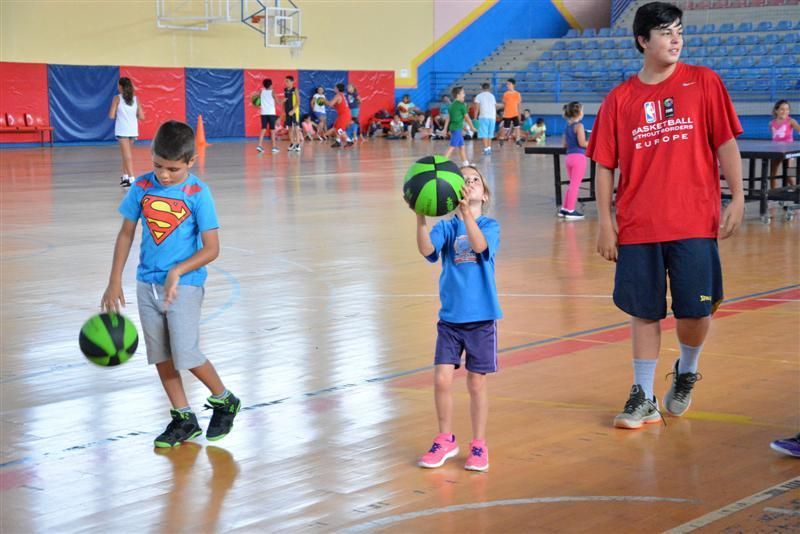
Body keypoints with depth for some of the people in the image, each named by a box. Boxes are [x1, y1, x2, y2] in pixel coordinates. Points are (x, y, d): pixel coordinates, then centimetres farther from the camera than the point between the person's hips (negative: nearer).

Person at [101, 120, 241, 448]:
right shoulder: (142, 187, -1)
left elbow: (212, 249, -11)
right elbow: (126, 234, 8)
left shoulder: (198, 194, -12)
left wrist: (177, 272, -23)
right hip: (147, 283, 5)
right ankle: (184, 419, 22)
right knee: (160, 356, 8)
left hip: (184, 284, -5)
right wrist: (115, 281, 6)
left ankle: (225, 401, 17)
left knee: (186, 356, -9)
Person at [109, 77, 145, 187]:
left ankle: (132, 178, -15)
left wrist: (119, 114, 13)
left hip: (122, 130, -4)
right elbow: (141, 117, 4)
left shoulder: (117, 98, -5)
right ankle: (125, 176, 26)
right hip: (133, 130, 4)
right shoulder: (135, 99, 6)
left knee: (127, 155, -6)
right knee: (125, 154, 21)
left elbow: (111, 116, -8)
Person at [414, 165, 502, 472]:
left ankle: (478, 444, 21)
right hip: (450, 317, 2)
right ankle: (446, 440, 19)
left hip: (481, 318, -1)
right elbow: (426, 249, -20)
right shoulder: (446, 227, 0)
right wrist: (420, 216, -35)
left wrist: (466, 211, -39)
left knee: (477, 383, 5)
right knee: (442, 379, -1)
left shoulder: (490, 226, -4)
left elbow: (480, 245, -26)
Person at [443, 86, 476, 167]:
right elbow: (467, 117, -6)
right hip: (457, 128, -9)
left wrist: (445, 129, 14)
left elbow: (448, 118, 12)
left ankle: (465, 163, 20)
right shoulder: (461, 105, -10)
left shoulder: (452, 105, 12)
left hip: (453, 127, 9)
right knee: (452, 146, -11)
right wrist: (472, 127, 6)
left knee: (462, 146, 15)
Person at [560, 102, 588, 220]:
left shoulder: (567, 127, 13)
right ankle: (570, 211, -2)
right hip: (579, 157, -8)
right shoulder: (579, 126, -11)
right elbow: (582, 143, -16)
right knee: (575, 184, -3)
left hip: (569, 156, 8)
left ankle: (564, 209, 19)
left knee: (572, 184, 18)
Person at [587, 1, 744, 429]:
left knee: (695, 311, 2)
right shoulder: (620, 99, 3)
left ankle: (686, 372, 32)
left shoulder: (703, 83, 1)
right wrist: (605, 223, 0)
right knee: (644, 312, 6)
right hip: (638, 228, 1)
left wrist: (737, 198, -6)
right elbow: (605, 165, 5)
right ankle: (644, 398, 17)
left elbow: (726, 143, 1)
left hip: (694, 223, -1)